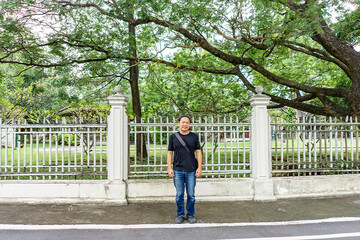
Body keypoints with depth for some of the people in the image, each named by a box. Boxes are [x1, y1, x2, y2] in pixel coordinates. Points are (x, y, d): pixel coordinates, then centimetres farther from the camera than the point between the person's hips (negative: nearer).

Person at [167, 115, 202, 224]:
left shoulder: (194, 137, 5)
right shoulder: (173, 137, 6)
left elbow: (198, 152, 5)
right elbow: (170, 153, 7)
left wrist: (199, 168, -2)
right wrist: (169, 168, 0)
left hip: (191, 170, 0)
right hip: (178, 170, 0)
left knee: (191, 195, 5)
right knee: (179, 195, 6)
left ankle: (190, 215, 20)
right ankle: (180, 215, 20)